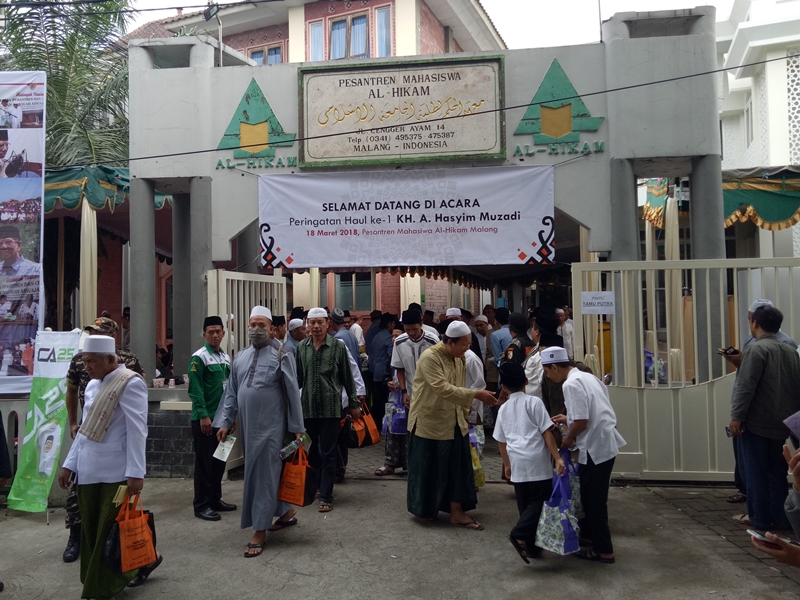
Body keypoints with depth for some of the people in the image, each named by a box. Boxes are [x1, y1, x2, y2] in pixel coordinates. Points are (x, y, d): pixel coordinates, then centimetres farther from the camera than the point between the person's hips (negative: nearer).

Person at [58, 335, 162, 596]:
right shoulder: (93, 385, 13)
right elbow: (85, 429, 19)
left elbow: (137, 430, -16)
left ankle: (101, 589, 18)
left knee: (111, 533, 2)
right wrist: (70, 464, 17)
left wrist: (135, 473, -19)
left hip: (115, 474, -8)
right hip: (88, 472, 8)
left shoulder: (130, 383, -13)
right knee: (91, 531, 12)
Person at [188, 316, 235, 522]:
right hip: (205, 418, -7)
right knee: (205, 462, 0)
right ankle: (202, 505, 9)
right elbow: (195, 389, -15)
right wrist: (203, 415, -19)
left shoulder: (226, 357, 12)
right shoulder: (199, 357, -10)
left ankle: (215, 499, 25)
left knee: (219, 460, 14)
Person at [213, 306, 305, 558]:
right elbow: (231, 392, 12)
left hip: (270, 425, -6)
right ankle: (286, 512, 34)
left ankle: (259, 531, 7)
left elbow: (292, 392, -7)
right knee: (257, 472, 16)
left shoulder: (281, 355, -8)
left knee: (264, 474, -2)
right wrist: (225, 422, 7)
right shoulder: (241, 356, 9)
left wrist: (297, 427, -7)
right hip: (247, 425, 6)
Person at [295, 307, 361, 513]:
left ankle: (326, 496, 8)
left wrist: (353, 403, 3)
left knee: (328, 454, 1)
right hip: (308, 408, 3)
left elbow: (347, 377, 1)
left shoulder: (338, 346, -4)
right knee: (311, 452, 15)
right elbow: (298, 377, 10)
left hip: (330, 408, -3)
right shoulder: (302, 347, 4)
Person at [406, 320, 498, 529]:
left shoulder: (459, 359, 3)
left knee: (458, 467, 9)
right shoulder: (430, 357, -22)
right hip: (429, 422, -7)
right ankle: (422, 509, 27)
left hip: (454, 423, 7)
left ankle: (457, 512, 19)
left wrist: (464, 414, 10)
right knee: (428, 468, 7)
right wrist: (476, 394, -32)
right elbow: (443, 388, -31)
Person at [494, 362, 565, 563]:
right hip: (536, 461, -5)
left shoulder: (503, 409, 12)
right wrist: (557, 458, -8)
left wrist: (507, 465, 28)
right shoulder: (534, 402, -2)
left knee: (526, 505, 14)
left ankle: (531, 546, 18)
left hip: (517, 464, 5)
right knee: (541, 500, 0)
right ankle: (520, 533, -15)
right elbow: (546, 432, -8)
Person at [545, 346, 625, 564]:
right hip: (606, 443, 9)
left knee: (593, 500, 5)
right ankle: (588, 533, 38)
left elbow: (582, 421, -23)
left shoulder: (571, 384, -18)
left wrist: (568, 438, -6)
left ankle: (603, 550, 15)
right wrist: (568, 418, 19)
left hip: (595, 448, -9)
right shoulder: (587, 377, 10)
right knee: (590, 495, 23)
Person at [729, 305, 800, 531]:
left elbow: (746, 386, -19)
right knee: (777, 471, 14)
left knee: (755, 471, 3)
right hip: (781, 423, 7)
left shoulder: (756, 349, -14)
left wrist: (737, 416, -15)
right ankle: (780, 517, 18)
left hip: (756, 422, -7)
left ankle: (760, 518, 8)